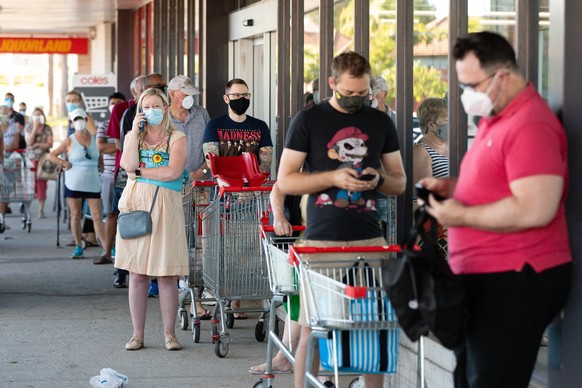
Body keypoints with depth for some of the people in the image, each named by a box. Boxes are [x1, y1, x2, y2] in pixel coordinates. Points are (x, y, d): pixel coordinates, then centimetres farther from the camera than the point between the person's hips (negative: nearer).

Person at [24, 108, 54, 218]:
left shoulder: (47, 129, 5)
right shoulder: (29, 128, 6)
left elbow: (49, 144, -2)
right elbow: (29, 142, -8)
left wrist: (37, 145, -12)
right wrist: (35, 127, -10)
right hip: (31, 159, 0)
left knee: (42, 184, -2)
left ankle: (41, 210, 3)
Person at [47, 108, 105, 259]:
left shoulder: (93, 138, 7)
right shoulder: (70, 141, 1)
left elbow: (99, 157, 18)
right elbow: (51, 155, 4)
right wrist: (63, 163, -8)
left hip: (92, 183, 1)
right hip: (74, 184, -1)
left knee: (97, 216, -5)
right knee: (75, 215, 4)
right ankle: (78, 247, 15)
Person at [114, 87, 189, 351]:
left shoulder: (177, 138, 4)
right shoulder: (133, 136, 14)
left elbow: (173, 172, -11)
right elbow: (128, 164, -5)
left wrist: (140, 172, -5)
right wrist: (135, 131, -5)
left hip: (164, 208, -3)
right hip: (135, 204, 3)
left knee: (167, 275, -3)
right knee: (137, 274, 3)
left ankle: (169, 333, 6)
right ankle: (137, 334, 9)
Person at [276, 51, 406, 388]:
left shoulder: (381, 123, 12)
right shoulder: (309, 120, 3)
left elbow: (400, 182, 17)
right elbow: (285, 181, 0)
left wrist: (380, 179, -6)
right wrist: (333, 177, -13)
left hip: (370, 240, 2)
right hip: (322, 241, -2)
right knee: (311, 329, -2)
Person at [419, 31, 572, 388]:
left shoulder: (530, 126, -19)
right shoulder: (495, 119, 16)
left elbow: (535, 210, -28)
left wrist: (462, 216, -17)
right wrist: (451, 187, 10)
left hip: (515, 282, -11)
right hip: (485, 278, 11)